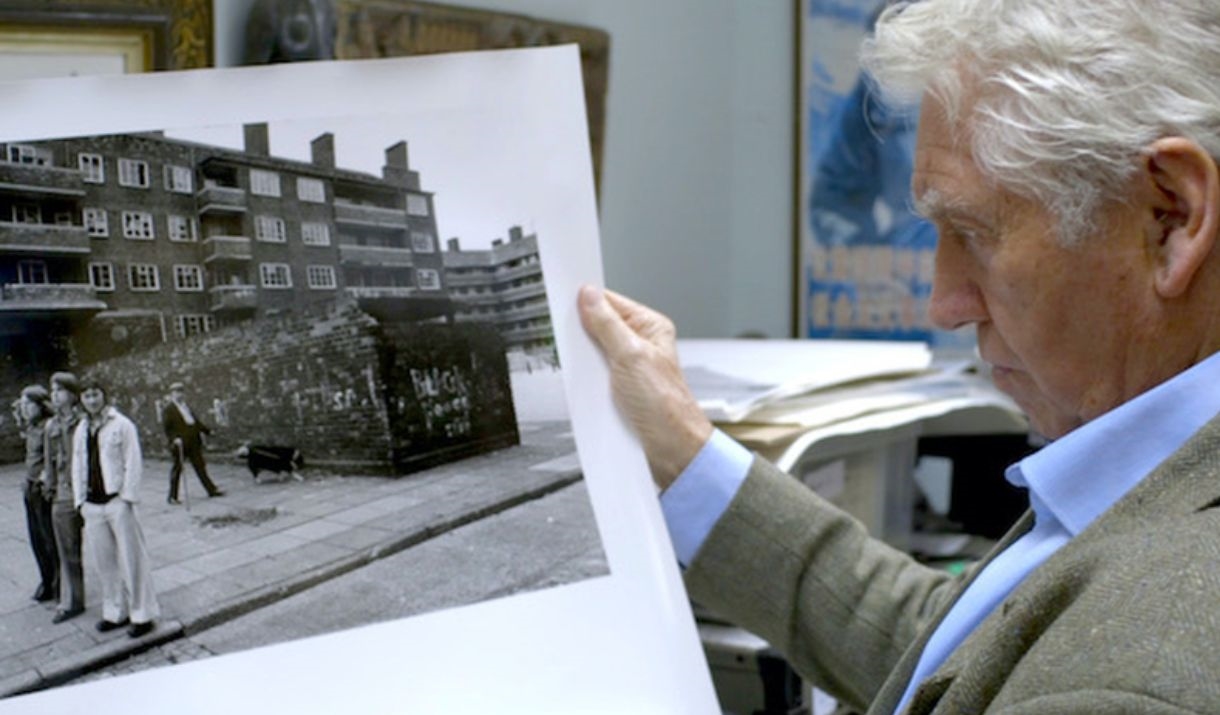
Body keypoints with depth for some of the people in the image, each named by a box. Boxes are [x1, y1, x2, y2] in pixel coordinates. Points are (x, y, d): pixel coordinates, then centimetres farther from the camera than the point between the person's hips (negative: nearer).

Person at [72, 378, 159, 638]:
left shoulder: (122, 425, -4)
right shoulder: (80, 431, 12)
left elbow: (133, 464, -7)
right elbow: (77, 467, 15)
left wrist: (127, 497, -12)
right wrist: (80, 500, 8)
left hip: (117, 501, -5)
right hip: (92, 505, 5)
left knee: (131, 559, -3)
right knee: (104, 562, 10)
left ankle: (142, 615, 3)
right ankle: (115, 612, 20)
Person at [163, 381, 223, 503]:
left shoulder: (187, 407, 17)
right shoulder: (169, 409, -5)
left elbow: (197, 422, 21)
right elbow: (167, 427, -12)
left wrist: (207, 431, 12)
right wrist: (174, 438, -26)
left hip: (193, 442, 7)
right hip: (180, 444, -7)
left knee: (200, 466, 12)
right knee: (177, 469, -1)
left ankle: (211, 489, 19)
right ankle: (172, 497, 6)